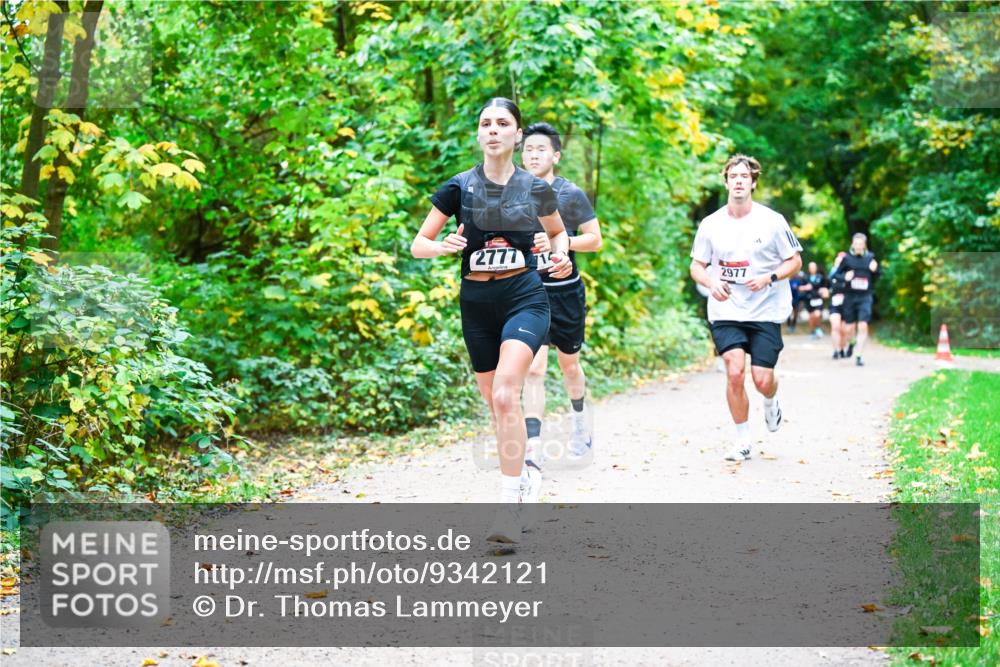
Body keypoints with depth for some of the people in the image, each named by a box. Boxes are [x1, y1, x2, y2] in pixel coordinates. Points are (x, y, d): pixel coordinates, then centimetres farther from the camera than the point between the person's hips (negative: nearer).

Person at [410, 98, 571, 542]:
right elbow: (418, 245, 1)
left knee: (505, 394, -22)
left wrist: (560, 255, -1)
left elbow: (557, 231, 21)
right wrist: (443, 246, -20)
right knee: (495, 405, 10)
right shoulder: (460, 187, -1)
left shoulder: (536, 189, 1)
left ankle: (509, 505, -19)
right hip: (477, 302, 3)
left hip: (525, 296, -2)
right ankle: (525, 476, 35)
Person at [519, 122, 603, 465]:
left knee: (569, 364, 16)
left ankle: (580, 423, 44)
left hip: (566, 291, -1)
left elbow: (595, 239, -3)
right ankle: (533, 448, -15)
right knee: (533, 368, -12)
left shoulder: (571, 194, -5)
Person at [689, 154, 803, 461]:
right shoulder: (711, 224, 1)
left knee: (762, 380, -5)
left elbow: (795, 262, 3)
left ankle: (771, 403, 35)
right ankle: (742, 440, 2)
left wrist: (769, 278, -16)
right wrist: (711, 282, -12)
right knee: (734, 372, -15)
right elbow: (696, 265, 10)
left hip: (766, 312, -1)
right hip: (726, 312, 1)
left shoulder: (772, 221, -4)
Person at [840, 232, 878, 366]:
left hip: (865, 298, 0)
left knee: (863, 326, -13)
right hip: (850, 297, 0)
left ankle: (859, 356, -8)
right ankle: (852, 344, 40)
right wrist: (844, 277, -15)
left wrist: (874, 270, -8)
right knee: (848, 328, 6)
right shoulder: (847, 258, 0)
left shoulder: (870, 257, 5)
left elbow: (876, 278, 13)